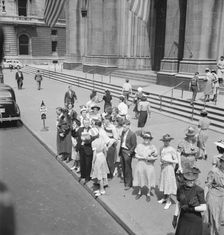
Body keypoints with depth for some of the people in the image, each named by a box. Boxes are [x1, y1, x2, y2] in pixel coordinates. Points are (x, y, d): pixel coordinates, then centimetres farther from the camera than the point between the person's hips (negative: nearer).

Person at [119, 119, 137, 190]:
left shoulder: (132, 134, -15)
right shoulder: (123, 133, 8)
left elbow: (134, 145, -13)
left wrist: (130, 152, -14)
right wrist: (120, 151, 10)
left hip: (127, 152, -7)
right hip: (122, 151, 7)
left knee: (128, 169, 1)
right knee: (123, 168, 16)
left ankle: (128, 184, 12)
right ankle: (125, 181, 34)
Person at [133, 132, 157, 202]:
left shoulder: (152, 147, 1)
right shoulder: (139, 146, 3)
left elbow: (156, 157, -1)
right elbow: (136, 155, -2)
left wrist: (151, 158, -20)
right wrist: (144, 158, -13)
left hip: (149, 165, -1)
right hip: (140, 165, 1)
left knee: (149, 179, 3)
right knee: (140, 178, 9)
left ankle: (148, 194, 22)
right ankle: (139, 192, 31)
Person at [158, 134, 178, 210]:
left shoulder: (172, 150, -15)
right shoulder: (161, 149, 4)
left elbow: (176, 161, -14)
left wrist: (167, 160, -22)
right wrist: (161, 162, 1)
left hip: (169, 167, -6)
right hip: (163, 167, 6)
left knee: (168, 183, -1)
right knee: (163, 182, 15)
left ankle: (168, 201, 11)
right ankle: (164, 198, 32)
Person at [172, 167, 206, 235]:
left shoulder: (199, 190, -17)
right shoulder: (180, 189, -4)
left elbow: (204, 208, -17)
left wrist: (190, 208, -21)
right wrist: (175, 218, 6)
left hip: (195, 221, -4)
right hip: (183, 219, 4)